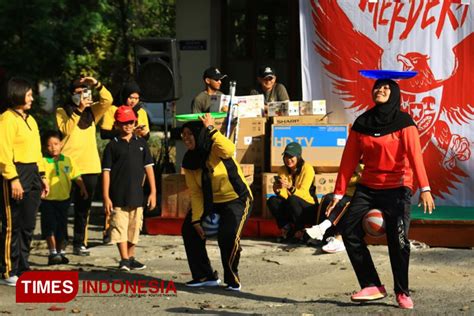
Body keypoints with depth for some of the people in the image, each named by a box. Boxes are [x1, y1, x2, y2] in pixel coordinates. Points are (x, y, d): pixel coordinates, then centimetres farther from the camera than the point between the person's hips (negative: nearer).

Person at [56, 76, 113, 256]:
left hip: (90, 166, 4)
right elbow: (66, 129, -15)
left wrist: (97, 84, -17)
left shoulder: (92, 110, 13)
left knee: (83, 208, 8)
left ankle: (79, 243, 14)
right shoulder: (63, 111, 3)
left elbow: (107, 101, -4)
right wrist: (79, 110, -20)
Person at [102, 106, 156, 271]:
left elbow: (148, 167, 9)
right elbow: (106, 171, -3)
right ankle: (124, 260, -5)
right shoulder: (112, 146, -1)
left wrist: (153, 191, 4)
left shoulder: (141, 143, 8)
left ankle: (131, 258, 24)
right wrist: (106, 197, -8)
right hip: (118, 196, -3)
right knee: (120, 227, -7)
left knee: (134, 228, 11)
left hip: (136, 195, 3)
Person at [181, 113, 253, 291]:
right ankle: (205, 276, 14)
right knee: (189, 229, 1)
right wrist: (196, 219, -7)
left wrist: (210, 129, -37)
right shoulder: (189, 161, -2)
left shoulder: (215, 149, -19)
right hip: (211, 202, 7)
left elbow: (229, 150, -46)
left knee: (228, 235, -25)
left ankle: (232, 281, -4)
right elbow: (195, 193, 0)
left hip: (236, 199, -7)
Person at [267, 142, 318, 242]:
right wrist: (278, 189, -29)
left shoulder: (307, 169, -13)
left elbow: (303, 193, -23)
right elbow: (284, 195, -8)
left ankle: (300, 230, -13)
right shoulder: (282, 170, 0)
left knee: (292, 200, -33)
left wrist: (290, 187, -40)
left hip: (309, 209, -4)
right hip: (290, 209, 5)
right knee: (272, 201, -21)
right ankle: (287, 229, -3)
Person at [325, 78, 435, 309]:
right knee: (350, 230, -10)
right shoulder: (361, 123, 6)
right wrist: (338, 193, 3)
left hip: (397, 188, -4)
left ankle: (402, 292, 4)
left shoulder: (403, 122, -7)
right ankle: (372, 286, -3)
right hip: (368, 188, 4)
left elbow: (414, 155, -19)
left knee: (398, 239, -14)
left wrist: (424, 188, -31)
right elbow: (349, 160, 6)